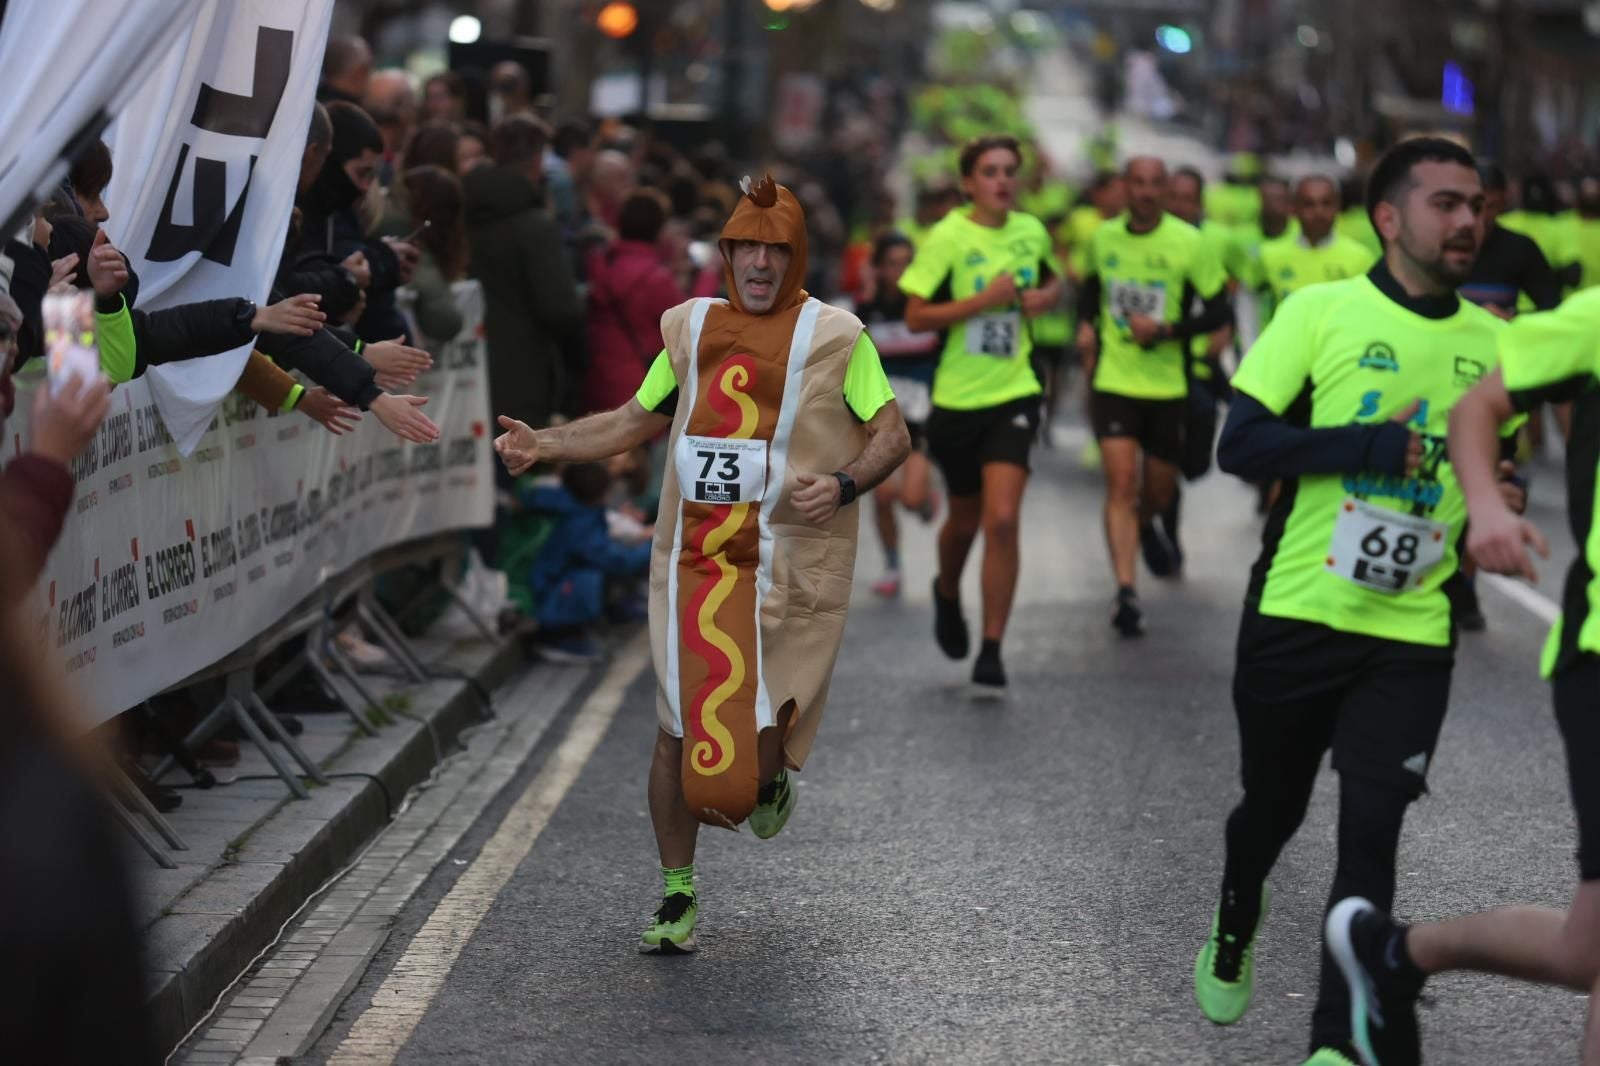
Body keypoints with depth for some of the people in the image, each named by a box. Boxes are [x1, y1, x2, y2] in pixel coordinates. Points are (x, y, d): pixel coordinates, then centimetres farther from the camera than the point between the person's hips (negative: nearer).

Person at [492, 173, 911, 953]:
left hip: (787, 565, -3)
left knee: (760, 734, -9)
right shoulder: (692, 328, 11)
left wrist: (844, 484, -18)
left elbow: (893, 433, 2)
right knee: (677, 733, 2)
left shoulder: (834, 336, 0)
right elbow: (636, 421, 19)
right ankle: (676, 899, 17)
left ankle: (771, 777, 32)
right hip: (694, 561, 3)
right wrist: (543, 444, 7)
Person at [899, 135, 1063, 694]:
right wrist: (985, 299, -22)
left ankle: (991, 650, -5)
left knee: (1002, 521, -13)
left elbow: (1055, 278, 23)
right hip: (957, 399, -1)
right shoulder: (948, 237, -10)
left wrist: (1045, 296, 1)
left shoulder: (1031, 230, 2)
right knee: (965, 517, 15)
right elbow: (915, 316, -13)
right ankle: (947, 593, 49)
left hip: (1013, 395, 1)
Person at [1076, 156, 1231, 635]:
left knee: (1159, 490, 13)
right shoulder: (1102, 238, 1)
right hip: (1113, 379, 0)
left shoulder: (1188, 243, -9)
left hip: (1167, 383, 0)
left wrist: (1164, 330, -19)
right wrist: (1086, 323, 5)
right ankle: (1126, 592, -12)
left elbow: (1218, 312, -6)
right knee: (1121, 483, -12)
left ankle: (1144, 525, 51)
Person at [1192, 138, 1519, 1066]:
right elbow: (1239, 444, -11)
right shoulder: (1322, 312, -6)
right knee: (1275, 805, 16)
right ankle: (1235, 933, 47)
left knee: (1371, 831, -8)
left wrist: (1483, 527, 3)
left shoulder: (1490, 341, 6)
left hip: (1413, 634, 2)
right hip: (1297, 615, -2)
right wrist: (1369, 446, -20)